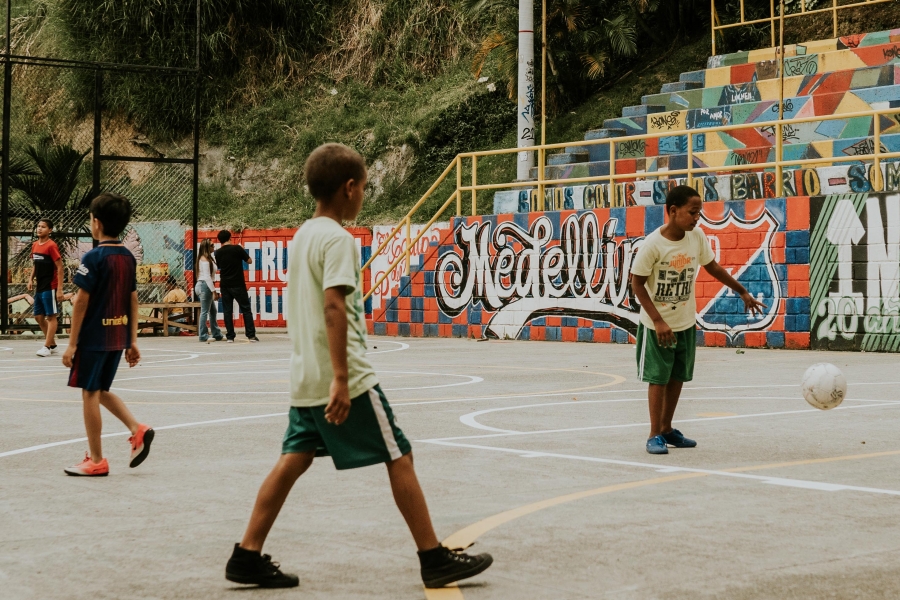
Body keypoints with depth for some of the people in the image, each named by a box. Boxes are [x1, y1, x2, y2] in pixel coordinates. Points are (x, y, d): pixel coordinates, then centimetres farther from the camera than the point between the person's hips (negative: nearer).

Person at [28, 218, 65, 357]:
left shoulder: (51, 246, -13)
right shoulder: (35, 245, 10)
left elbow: (60, 268, -14)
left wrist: (60, 289, -18)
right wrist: (31, 279, 6)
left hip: (50, 287, -8)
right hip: (39, 287, 8)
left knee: (51, 316, -2)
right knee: (38, 317, 11)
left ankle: (47, 347, -1)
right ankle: (52, 345, 21)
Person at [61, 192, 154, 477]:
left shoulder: (94, 258, -14)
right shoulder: (128, 258, 7)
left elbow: (81, 301, -14)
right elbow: (133, 300, 10)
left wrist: (72, 343, -10)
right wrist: (132, 341, 15)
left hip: (94, 336, -7)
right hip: (118, 336, 7)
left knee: (90, 393, 2)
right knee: (101, 391, 20)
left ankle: (96, 461, 7)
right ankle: (137, 430, 4)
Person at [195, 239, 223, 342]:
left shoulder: (208, 258, 18)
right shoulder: (204, 259, -12)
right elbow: (207, 276, -18)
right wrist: (213, 291, -19)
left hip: (206, 286, 10)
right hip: (205, 285, -10)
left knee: (213, 311, 13)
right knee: (205, 311, -7)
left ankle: (217, 334, 17)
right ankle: (203, 336, -5)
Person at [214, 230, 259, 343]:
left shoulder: (218, 253, 3)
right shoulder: (237, 249, -8)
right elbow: (250, 261, -1)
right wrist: (242, 255, 14)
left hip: (225, 285, 3)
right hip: (238, 285, -3)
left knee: (227, 311, 7)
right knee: (246, 309, 4)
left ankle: (230, 337, 4)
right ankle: (251, 335, 1)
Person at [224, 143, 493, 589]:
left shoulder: (302, 235, 14)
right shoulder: (338, 238, -14)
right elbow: (333, 306, -23)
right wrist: (340, 380, -27)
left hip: (305, 379, 9)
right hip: (343, 377, -9)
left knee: (294, 460, 10)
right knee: (399, 457, 0)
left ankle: (248, 557, 8)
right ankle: (435, 560, 5)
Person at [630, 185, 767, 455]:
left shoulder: (697, 237, -8)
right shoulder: (653, 244, -22)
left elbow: (712, 266, 9)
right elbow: (637, 283, -16)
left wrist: (743, 292, 13)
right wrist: (658, 321, -21)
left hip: (686, 323, 5)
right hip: (657, 324, -5)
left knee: (678, 377, 13)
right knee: (659, 378, -1)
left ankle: (667, 429, 27)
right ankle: (655, 435, 9)